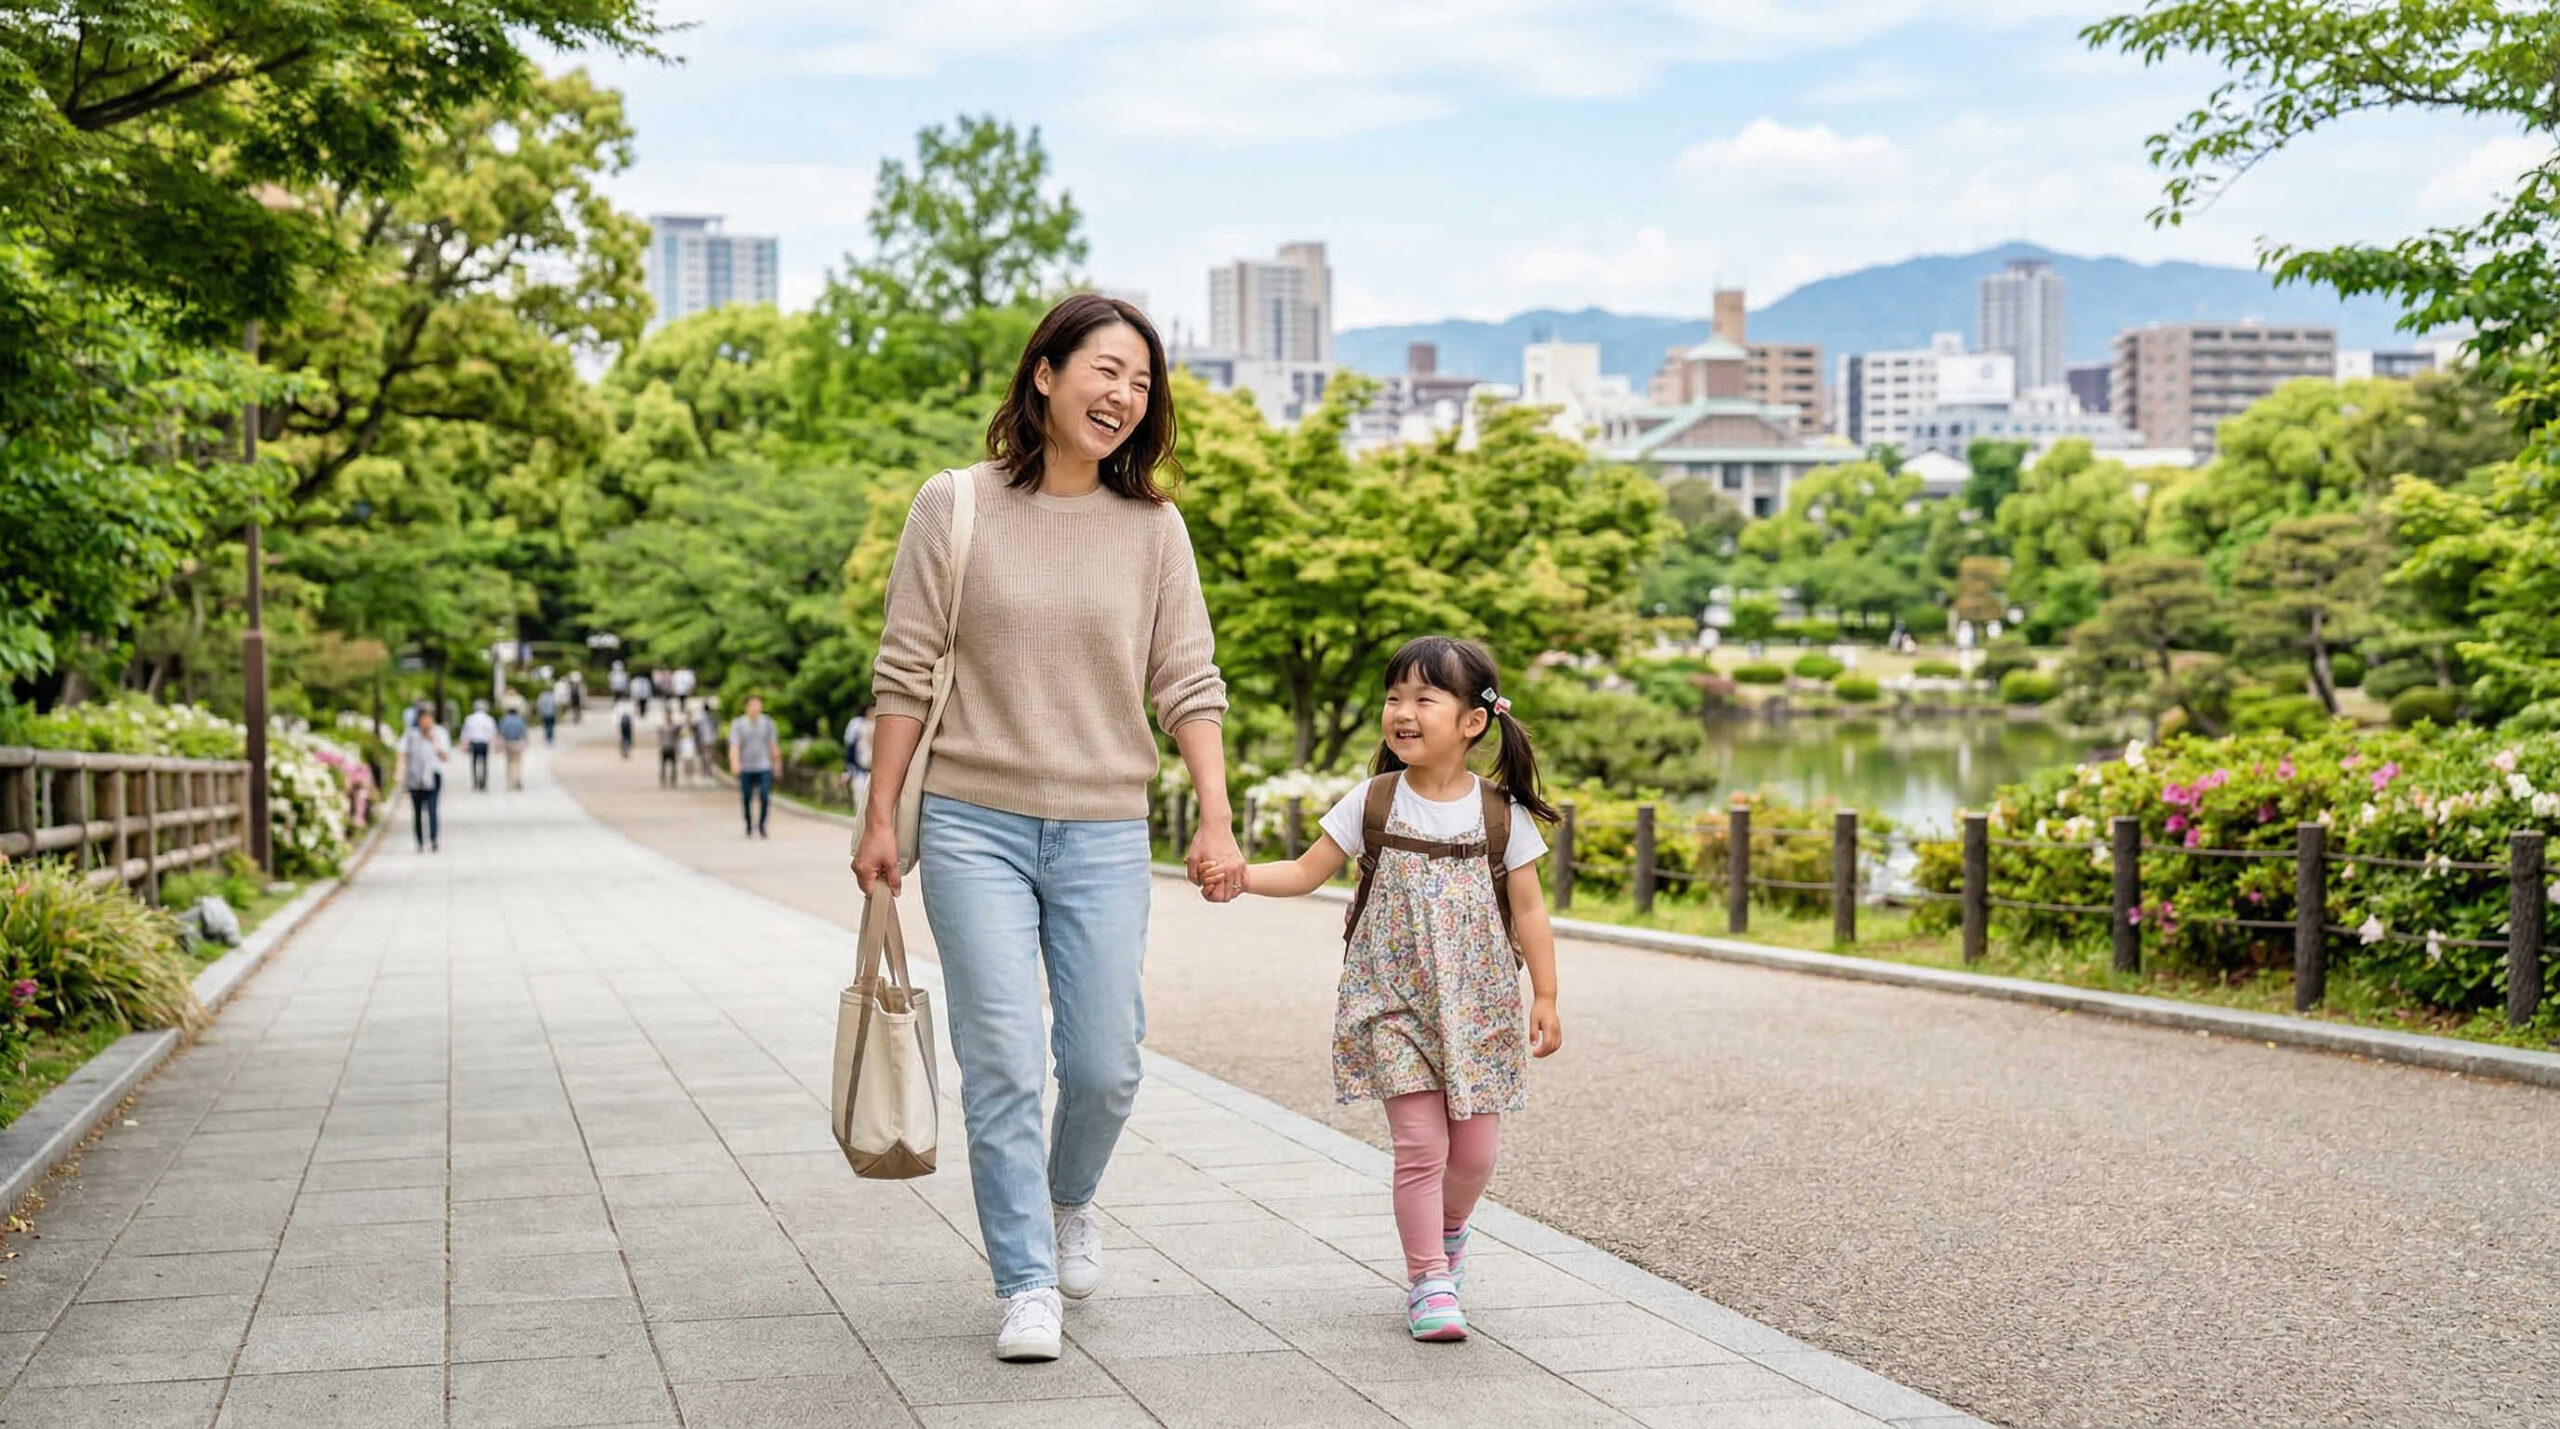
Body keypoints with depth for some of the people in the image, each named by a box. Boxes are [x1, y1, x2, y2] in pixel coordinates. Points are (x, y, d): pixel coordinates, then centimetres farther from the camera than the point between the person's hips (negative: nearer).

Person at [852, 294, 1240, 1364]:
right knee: (1002, 1066, -5)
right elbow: (906, 673, 1)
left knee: (1104, 1066, 4)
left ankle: (1069, 1200, 36)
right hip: (974, 826, -2)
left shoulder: (1152, 527, 4)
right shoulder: (955, 507, -2)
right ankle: (1028, 1287, 6)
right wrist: (880, 818, -1)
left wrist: (1216, 821, -4)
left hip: (1103, 834, 2)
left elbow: (1188, 684, 4)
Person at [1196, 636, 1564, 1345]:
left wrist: (1545, 998, 0)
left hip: (1479, 1006, 1)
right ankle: (1428, 1283, 2)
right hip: (1394, 1004, -1)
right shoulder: (1373, 803, -1)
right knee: (1420, 1145, -9)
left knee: (1474, 1152, 4)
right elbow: (1307, 872, 4)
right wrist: (1239, 874, -12)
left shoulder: (1502, 813, -2)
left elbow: (1528, 911, 3)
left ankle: (1448, 1233, 35)